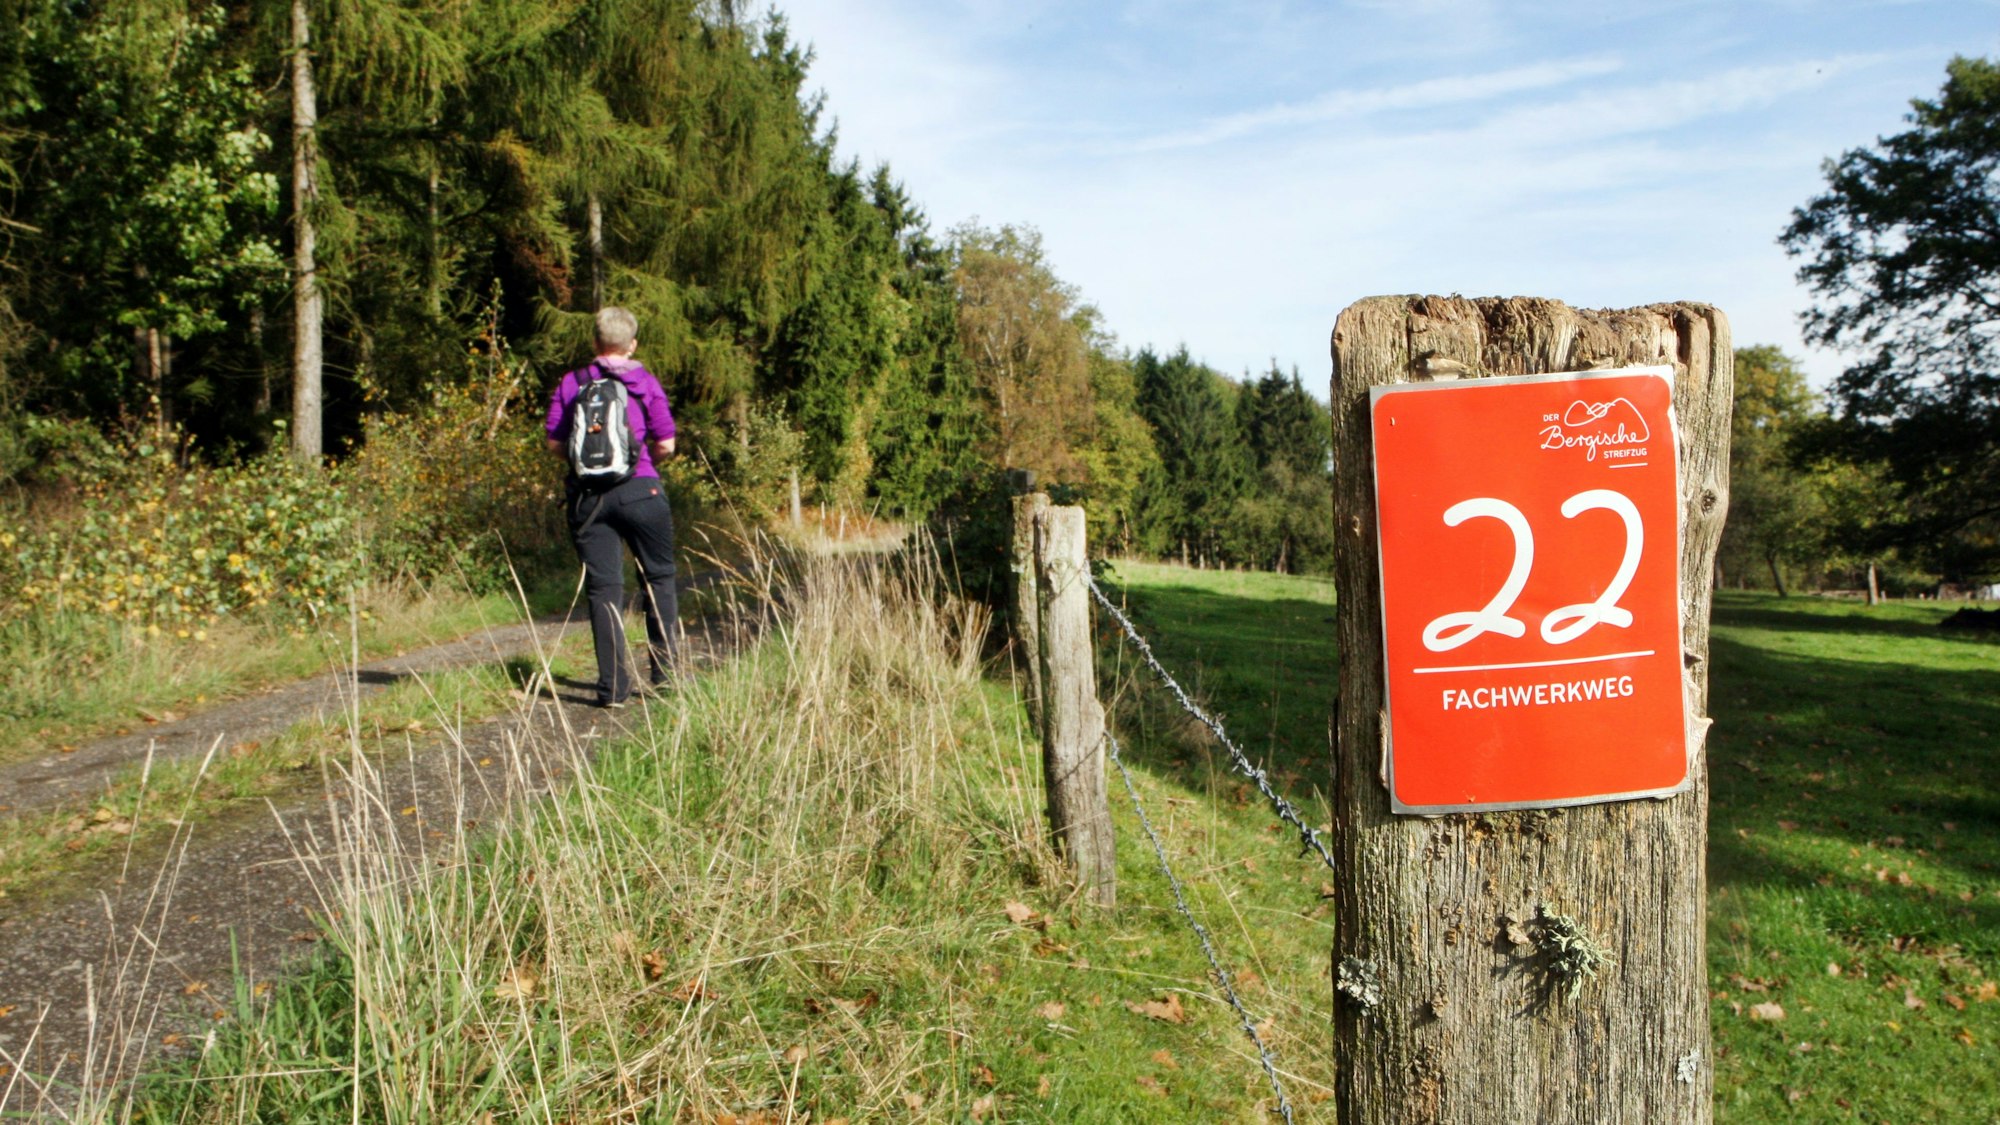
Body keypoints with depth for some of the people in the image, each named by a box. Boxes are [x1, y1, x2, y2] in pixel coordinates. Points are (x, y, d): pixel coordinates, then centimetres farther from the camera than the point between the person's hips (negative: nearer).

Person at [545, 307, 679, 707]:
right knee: (657, 577, 15)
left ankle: (613, 688, 1)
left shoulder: (570, 384, 6)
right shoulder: (645, 383, 1)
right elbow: (666, 445, -2)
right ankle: (664, 669, 17)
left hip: (587, 494, 2)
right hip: (639, 490, -1)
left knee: (603, 588, 3)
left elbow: (555, 443, 2)